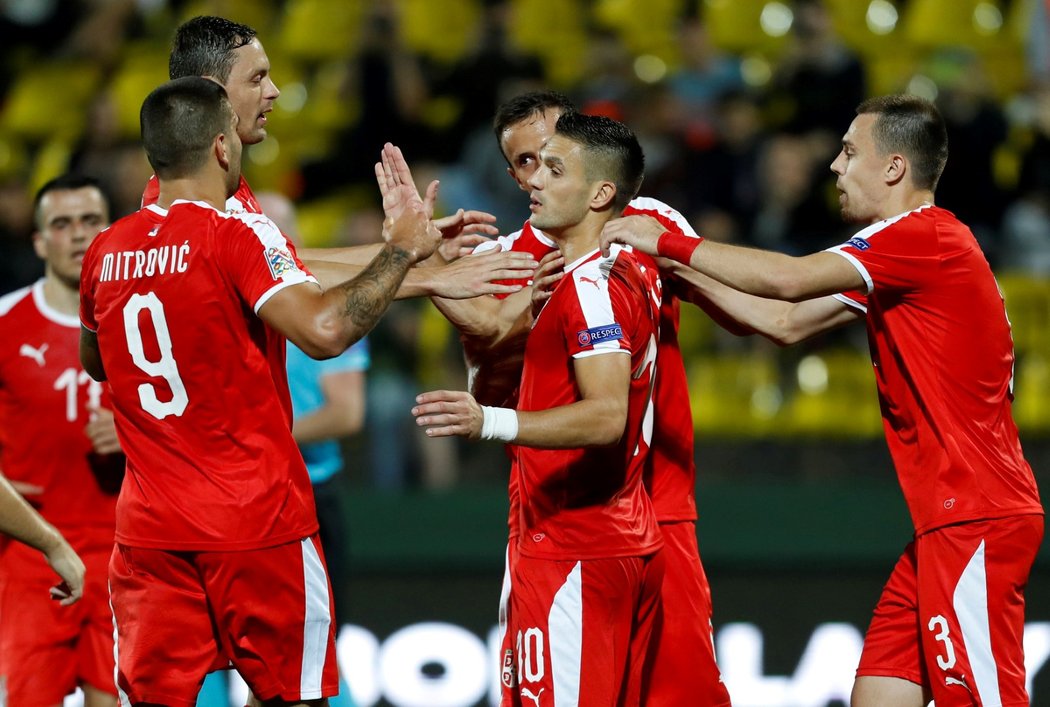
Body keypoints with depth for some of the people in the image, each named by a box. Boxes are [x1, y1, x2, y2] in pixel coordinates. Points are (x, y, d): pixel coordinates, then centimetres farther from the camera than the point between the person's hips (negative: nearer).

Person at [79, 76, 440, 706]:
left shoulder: (106, 251, 6)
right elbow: (324, 329, -28)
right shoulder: (238, 235, -13)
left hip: (150, 532, 5)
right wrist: (401, 251, -16)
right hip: (258, 525, -5)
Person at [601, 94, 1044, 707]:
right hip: (948, 519, 10)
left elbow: (787, 279, -21)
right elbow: (788, 323, 21)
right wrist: (683, 275, 15)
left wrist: (667, 242, -12)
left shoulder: (927, 237, -13)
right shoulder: (903, 247, 20)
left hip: (976, 519, -10)